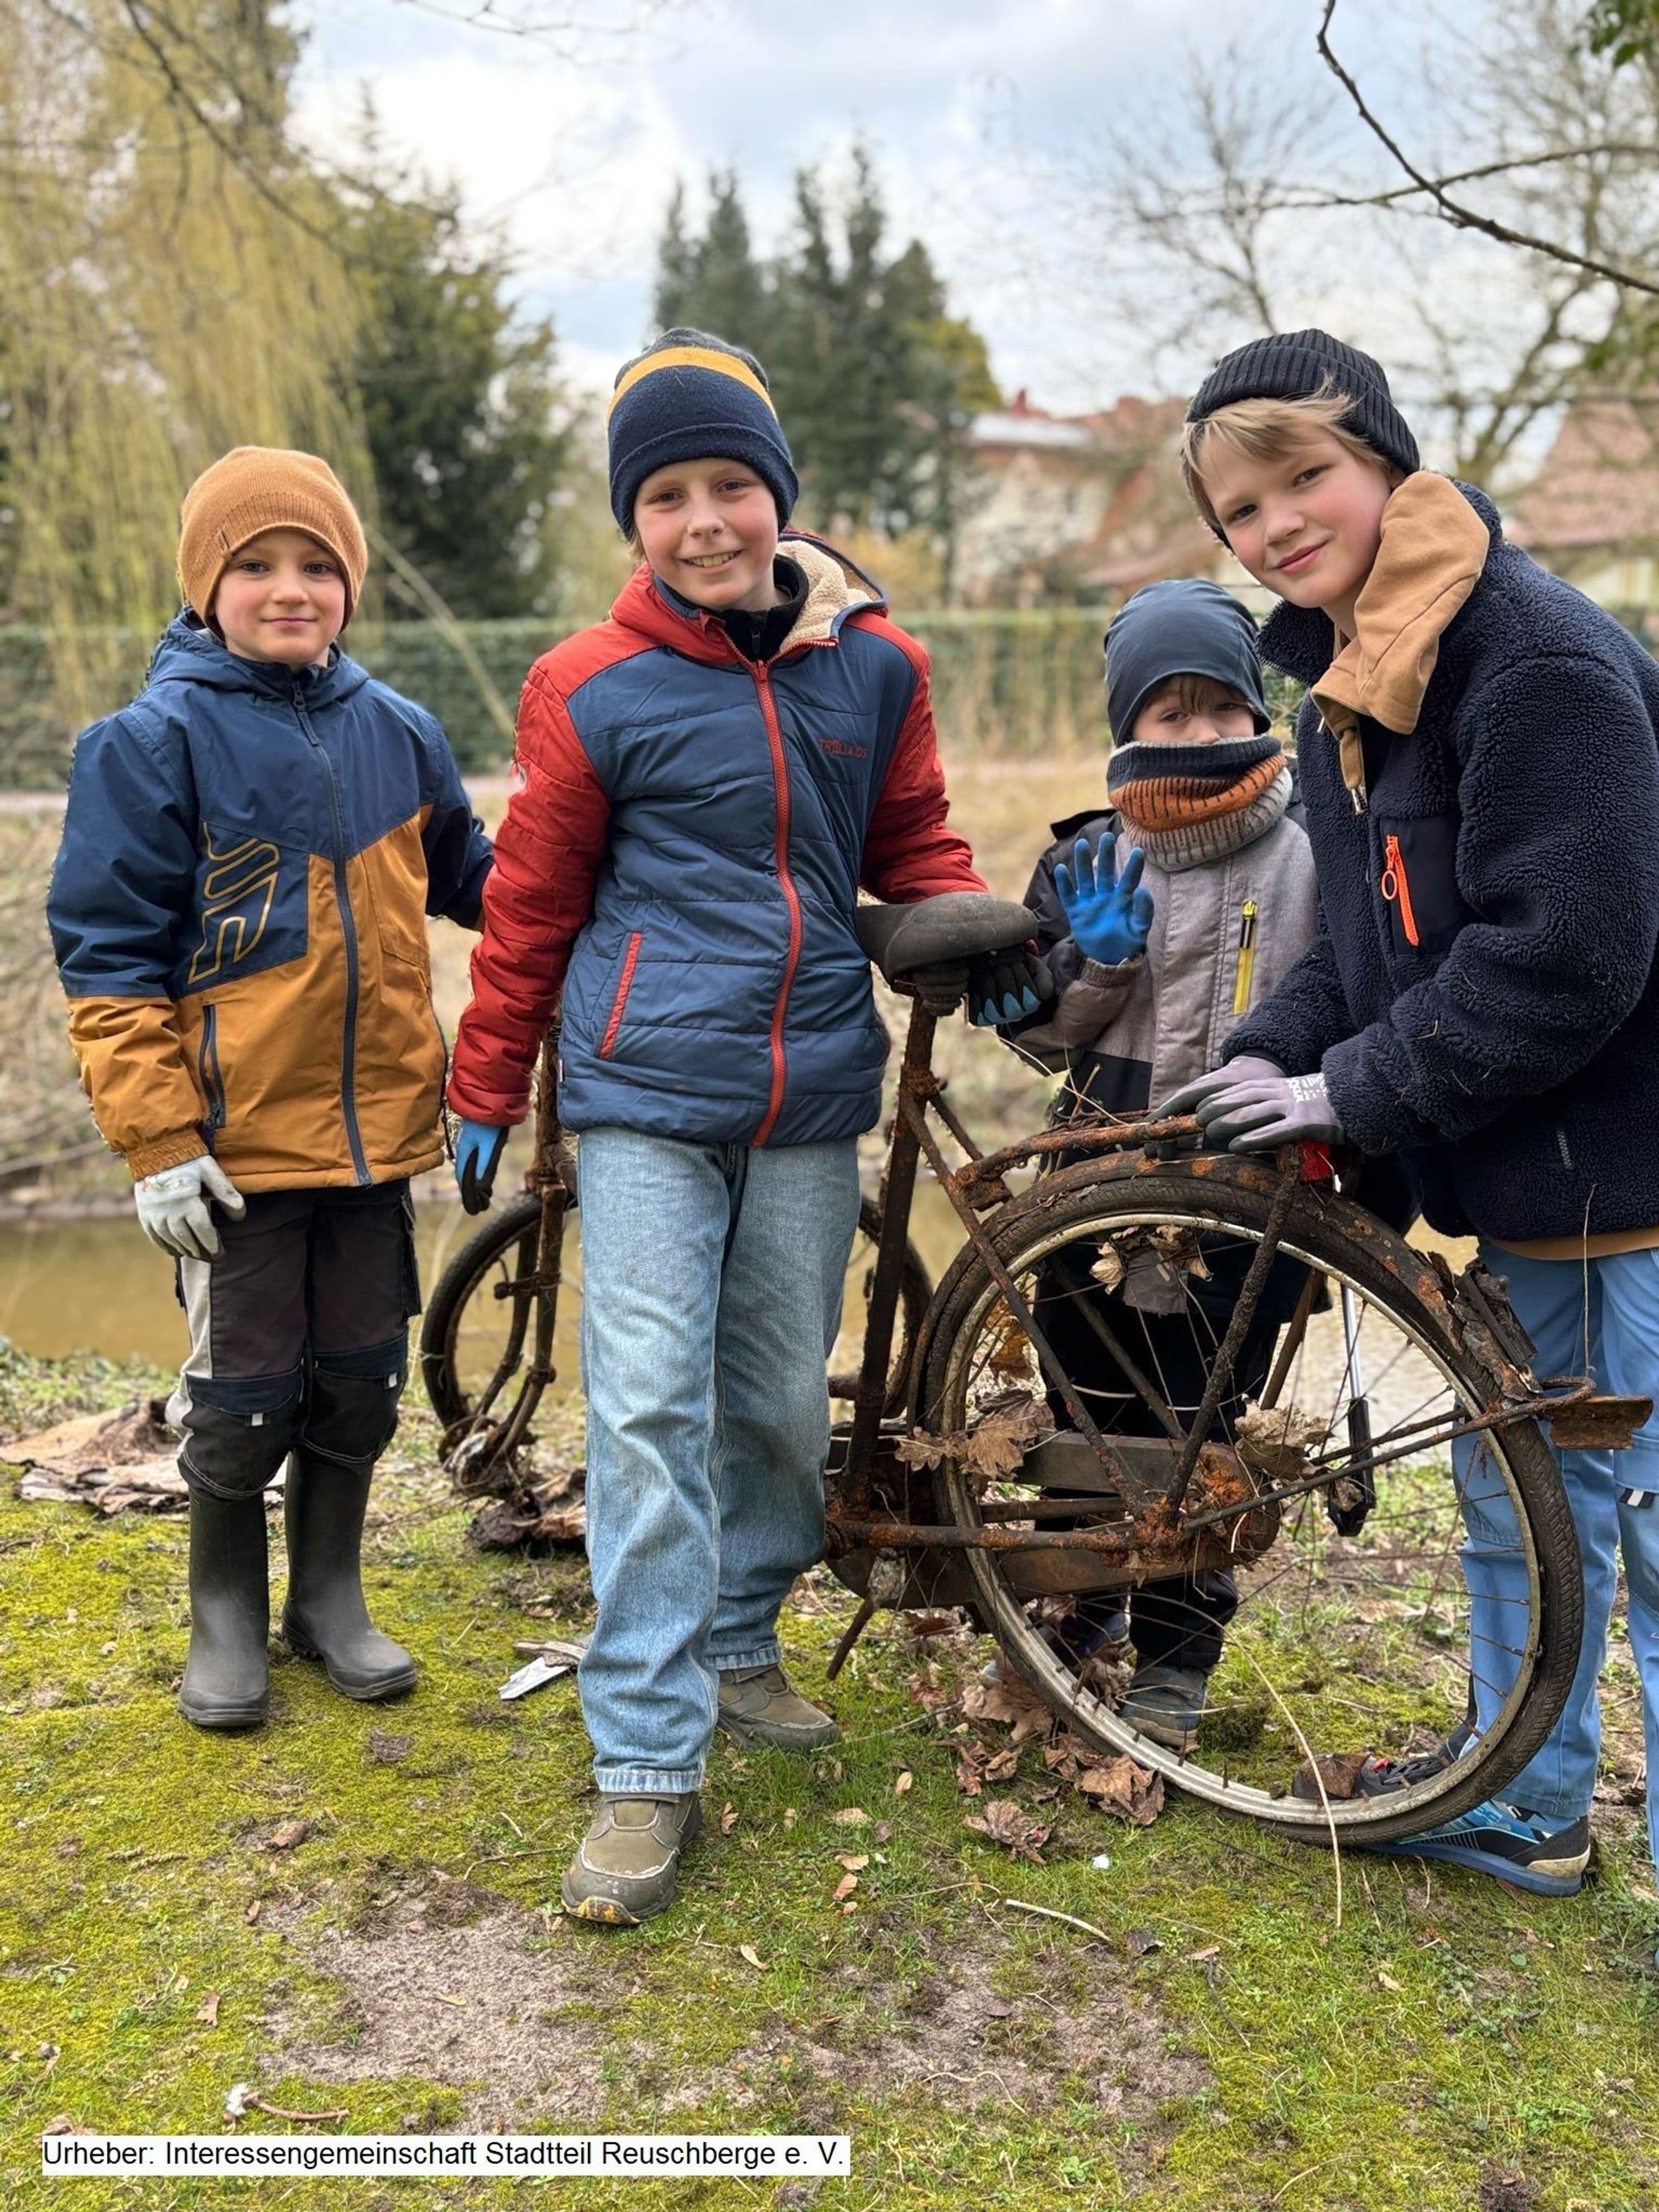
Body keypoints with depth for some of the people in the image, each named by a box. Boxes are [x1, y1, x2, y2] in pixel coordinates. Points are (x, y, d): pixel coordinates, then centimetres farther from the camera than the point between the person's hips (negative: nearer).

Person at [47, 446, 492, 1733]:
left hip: (374, 1126, 4)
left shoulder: (397, 731, 5)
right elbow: (109, 954, -9)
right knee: (244, 1393, 6)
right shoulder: (157, 740, -8)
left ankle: (330, 1596, 33)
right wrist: (157, 1139, -14)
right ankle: (226, 1613, 28)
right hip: (238, 1142, -4)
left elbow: (467, 873, 21)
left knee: (361, 1381, 13)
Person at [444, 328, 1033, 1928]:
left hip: (811, 1093, 3)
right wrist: (487, 1094, 10)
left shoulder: (872, 664, 5)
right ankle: (648, 1769, -1)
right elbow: (530, 905, 5)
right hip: (646, 1092, -3)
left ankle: (736, 1648, 34)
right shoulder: (595, 689, -4)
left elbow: (911, 841, 18)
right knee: (648, 1409, -8)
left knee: (781, 1402, 11)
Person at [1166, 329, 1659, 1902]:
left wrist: (1354, 1091, -17)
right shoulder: (1343, 683, 10)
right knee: (1516, 1509, 21)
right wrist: (1272, 1060, -1)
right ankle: (1522, 1810, 39)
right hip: (1525, 1180, 10)